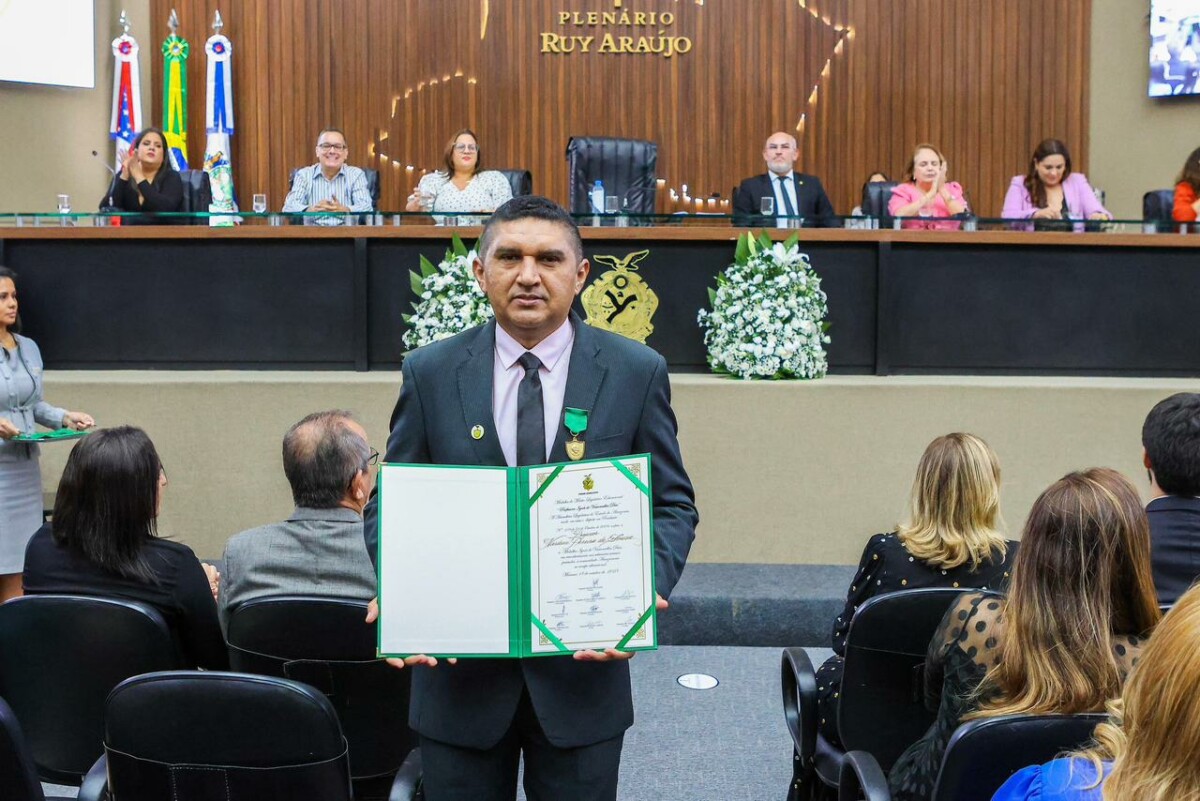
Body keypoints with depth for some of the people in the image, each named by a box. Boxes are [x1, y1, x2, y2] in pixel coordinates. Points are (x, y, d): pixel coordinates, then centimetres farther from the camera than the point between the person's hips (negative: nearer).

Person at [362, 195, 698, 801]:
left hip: (584, 666, 0)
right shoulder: (430, 373, 1)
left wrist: (645, 589, -17)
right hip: (458, 669, 1)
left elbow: (672, 504, 2)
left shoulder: (637, 373, -1)